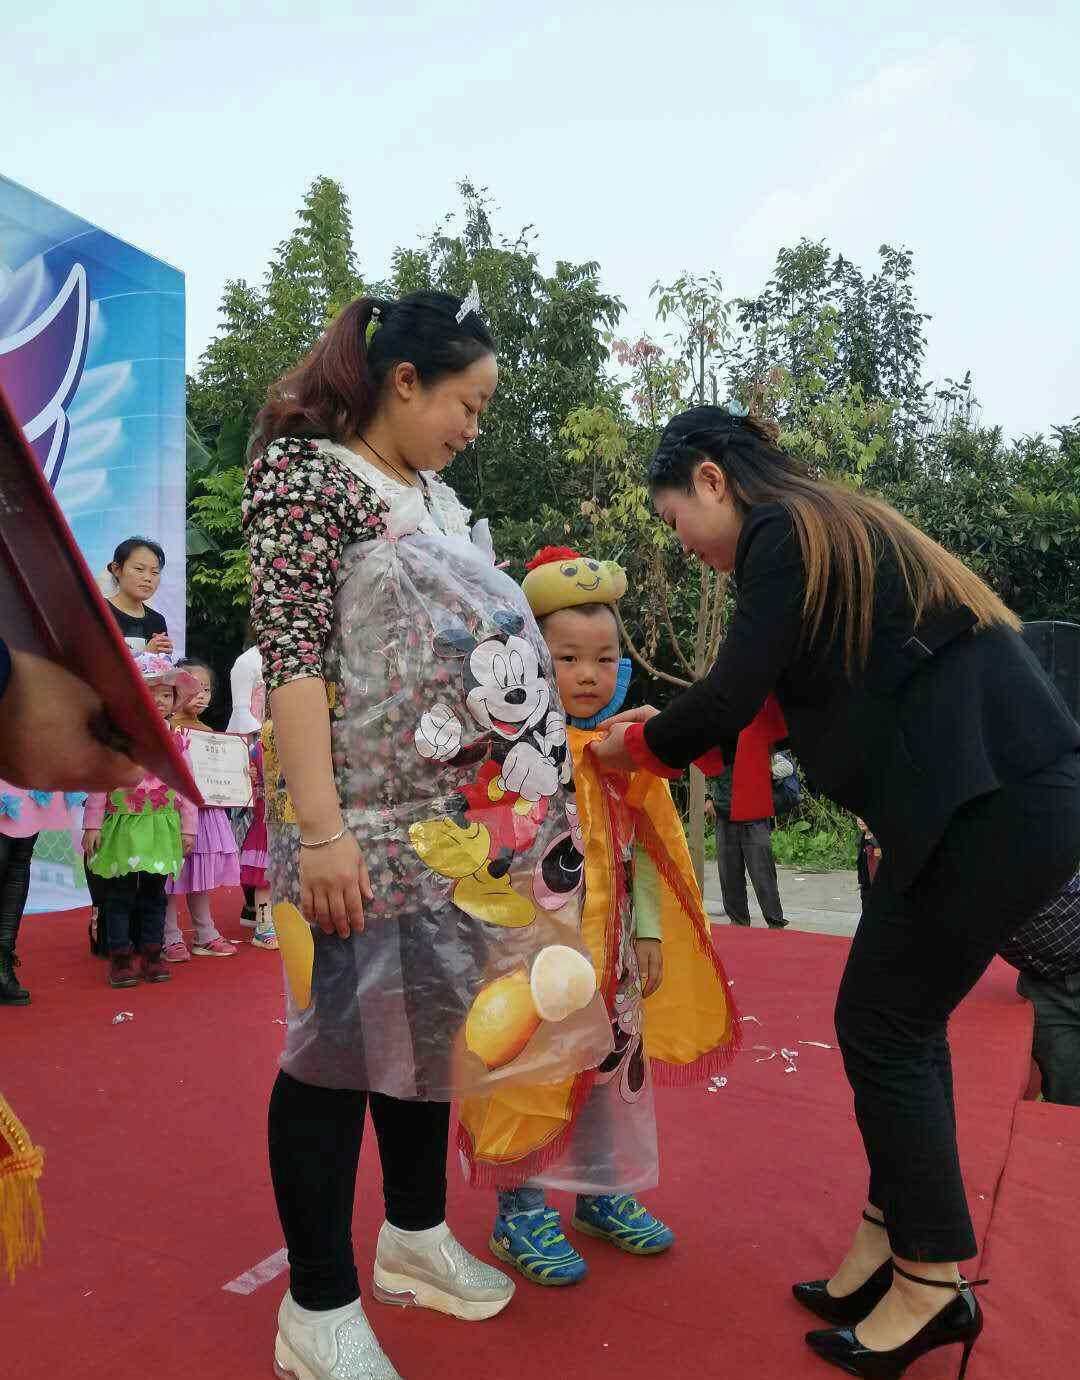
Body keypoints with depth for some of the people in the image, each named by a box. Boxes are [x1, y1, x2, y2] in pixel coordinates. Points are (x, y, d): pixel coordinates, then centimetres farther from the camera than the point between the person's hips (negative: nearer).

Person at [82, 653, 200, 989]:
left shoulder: (176, 741, 5)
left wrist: (188, 828, 5)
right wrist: (92, 825, -5)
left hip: (161, 825, 3)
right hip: (123, 823, -3)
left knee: (154, 890, 9)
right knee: (120, 892, 2)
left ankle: (151, 953, 18)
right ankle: (120, 956, 11)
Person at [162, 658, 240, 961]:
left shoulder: (209, 732, 13)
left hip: (205, 811, 7)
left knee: (200, 876, 15)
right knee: (173, 876, 0)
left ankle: (205, 935, 24)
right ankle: (171, 939, 11)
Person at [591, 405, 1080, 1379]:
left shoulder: (781, 532, -9)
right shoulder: (830, 527, 20)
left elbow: (730, 697, -14)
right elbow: (785, 696, 22)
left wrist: (637, 744, 4)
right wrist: (667, 743, 20)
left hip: (998, 800, -10)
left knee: (883, 1027, 1)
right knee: (901, 1020, 14)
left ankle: (933, 1286, 15)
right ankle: (896, 1245, 25)